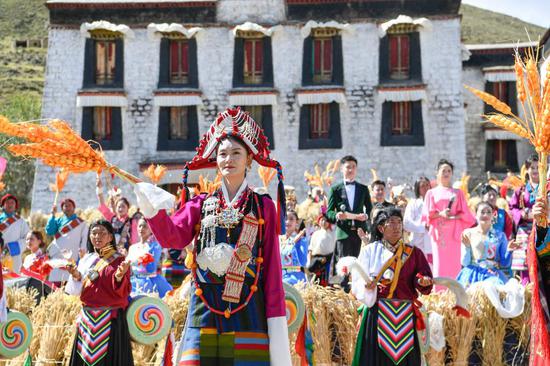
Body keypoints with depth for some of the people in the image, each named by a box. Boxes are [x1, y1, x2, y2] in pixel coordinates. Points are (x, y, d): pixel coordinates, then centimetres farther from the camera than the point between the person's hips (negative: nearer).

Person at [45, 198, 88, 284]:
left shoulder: (81, 223, 12)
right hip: (57, 257, 2)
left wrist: (82, 252, -6)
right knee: (55, 282, -8)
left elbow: (84, 241, 7)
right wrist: (53, 215, 1)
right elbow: (49, 231, 3)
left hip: (72, 258, -2)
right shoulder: (58, 221, 19)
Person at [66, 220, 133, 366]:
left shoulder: (119, 260, -4)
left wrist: (120, 276, -29)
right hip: (88, 318, 5)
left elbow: (124, 292, -10)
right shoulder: (86, 259, 10)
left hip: (111, 319, -5)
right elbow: (79, 291, 10)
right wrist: (76, 276, -9)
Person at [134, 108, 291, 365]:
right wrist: (154, 209, -26)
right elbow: (172, 237, -6)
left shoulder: (263, 207, 7)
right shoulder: (200, 205, 12)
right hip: (205, 309, 2)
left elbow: (272, 267, 4)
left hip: (248, 312, -1)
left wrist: (276, 322, -2)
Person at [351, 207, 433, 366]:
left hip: (404, 317, 1)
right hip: (376, 315, -1)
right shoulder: (369, 251, 4)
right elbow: (357, 283, -1)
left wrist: (423, 281, -21)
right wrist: (367, 286, -22)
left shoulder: (414, 253, 7)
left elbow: (425, 285, 1)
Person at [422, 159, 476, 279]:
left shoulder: (458, 193, 16)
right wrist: (440, 214, -13)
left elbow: (465, 213, 11)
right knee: (440, 263, -8)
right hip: (439, 232, -1)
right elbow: (427, 214, 5)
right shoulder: (432, 193, 13)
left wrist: (455, 216, -9)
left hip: (453, 232, 1)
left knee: (454, 263, -5)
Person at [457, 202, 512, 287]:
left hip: (493, 276, 1)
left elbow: (505, 264, 9)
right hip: (471, 276, -1)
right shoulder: (467, 234, 7)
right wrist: (467, 246, -11)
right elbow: (464, 263, 4)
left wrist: (509, 251, -7)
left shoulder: (500, 236, 11)